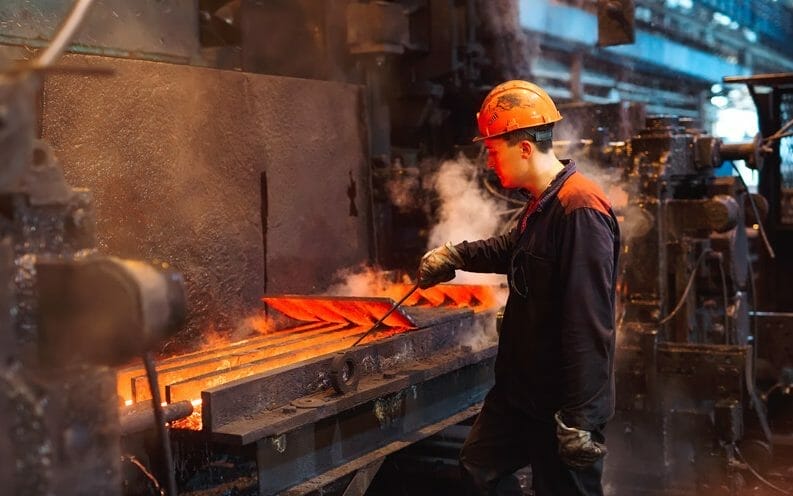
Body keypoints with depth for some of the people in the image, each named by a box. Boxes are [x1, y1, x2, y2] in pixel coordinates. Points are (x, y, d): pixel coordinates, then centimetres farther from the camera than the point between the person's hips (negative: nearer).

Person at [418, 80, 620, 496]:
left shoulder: (580, 209, -25)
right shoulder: (540, 203, 8)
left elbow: (589, 325, -28)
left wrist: (580, 418, -27)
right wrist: (454, 255, 26)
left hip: (562, 401, -10)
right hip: (522, 387, 10)